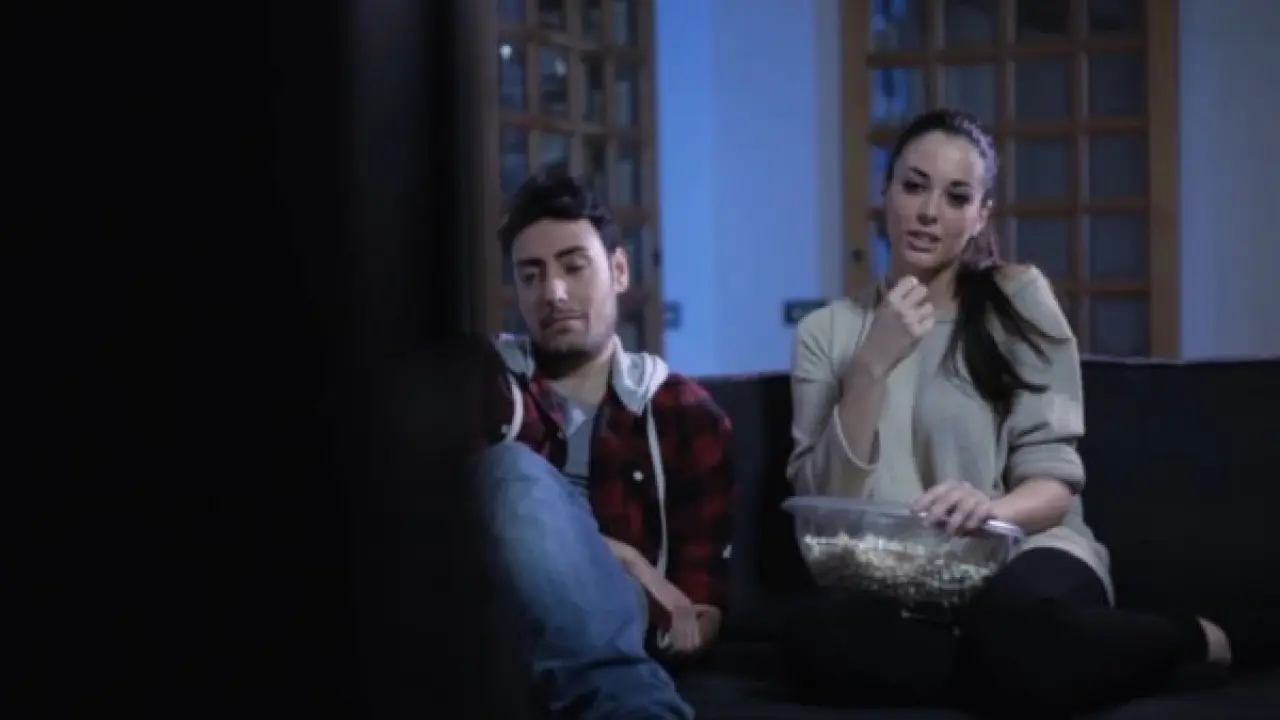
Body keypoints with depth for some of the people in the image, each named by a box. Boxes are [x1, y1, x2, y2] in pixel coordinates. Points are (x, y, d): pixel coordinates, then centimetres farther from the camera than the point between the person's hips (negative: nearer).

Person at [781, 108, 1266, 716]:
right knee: (822, 632, -35)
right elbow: (824, 502, -1)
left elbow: (1055, 483, 0)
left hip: (1020, 553, -1)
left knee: (1009, 618, -39)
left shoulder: (1018, 301, 5)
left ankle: (1199, 642, -10)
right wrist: (873, 367, -11)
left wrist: (990, 508, -23)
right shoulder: (826, 333, 11)